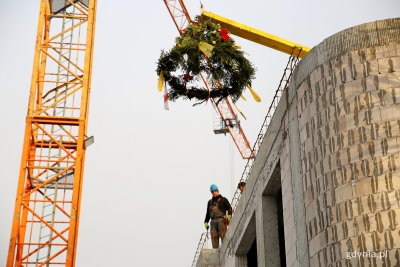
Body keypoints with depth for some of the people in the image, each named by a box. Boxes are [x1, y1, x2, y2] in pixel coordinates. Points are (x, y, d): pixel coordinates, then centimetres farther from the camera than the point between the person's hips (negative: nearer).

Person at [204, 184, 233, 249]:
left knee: (223, 236, -13)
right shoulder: (210, 202, 24)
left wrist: (229, 216, -13)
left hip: (221, 220, -4)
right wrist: (206, 222, 16)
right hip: (213, 221, 4)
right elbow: (208, 213, 27)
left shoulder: (223, 199, 11)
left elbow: (229, 209, 3)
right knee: (214, 238, -4)